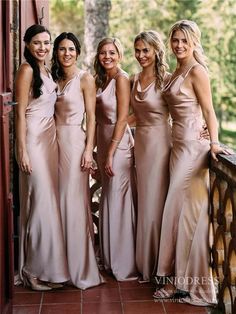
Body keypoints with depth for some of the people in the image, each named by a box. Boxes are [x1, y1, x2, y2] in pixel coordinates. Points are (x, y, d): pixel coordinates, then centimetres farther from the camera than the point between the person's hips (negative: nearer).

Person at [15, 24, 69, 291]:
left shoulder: (47, 71, 14)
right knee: (40, 201, -5)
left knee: (50, 199, 10)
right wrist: (22, 151, -17)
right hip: (33, 139, -8)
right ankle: (34, 269, 7)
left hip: (50, 138, 8)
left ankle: (48, 263, 21)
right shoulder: (27, 70, -9)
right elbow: (20, 112, -13)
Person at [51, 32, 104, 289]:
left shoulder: (85, 78, -2)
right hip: (56, 140, 6)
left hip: (75, 140, -5)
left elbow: (91, 117, -6)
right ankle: (63, 262, 19)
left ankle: (80, 266, 7)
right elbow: (53, 113, 12)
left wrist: (88, 149, -13)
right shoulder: (55, 78, 14)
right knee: (60, 198, 7)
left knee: (74, 199, -4)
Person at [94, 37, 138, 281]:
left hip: (118, 144, -8)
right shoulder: (101, 79, 13)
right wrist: (100, 153, 9)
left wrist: (111, 154, -17)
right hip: (103, 142, 8)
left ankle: (124, 265, 9)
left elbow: (122, 119, -15)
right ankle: (110, 259, 26)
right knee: (108, 199, 14)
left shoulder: (121, 78, -10)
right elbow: (99, 117, 14)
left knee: (118, 201, -3)